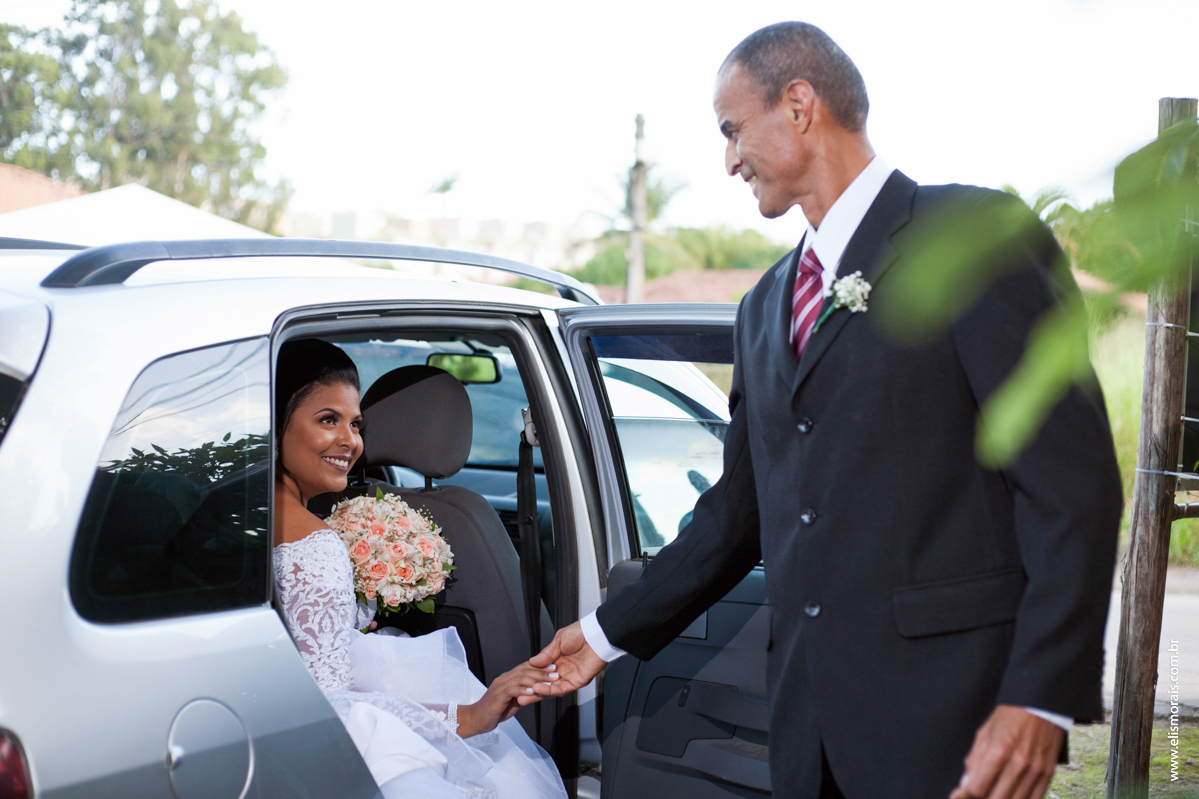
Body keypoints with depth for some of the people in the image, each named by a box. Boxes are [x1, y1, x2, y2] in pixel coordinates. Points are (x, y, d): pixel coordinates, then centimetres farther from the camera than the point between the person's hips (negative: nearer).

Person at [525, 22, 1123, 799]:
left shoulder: (977, 232, -5)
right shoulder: (765, 307, 18)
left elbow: (1073, 480, -11)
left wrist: (1042, 698, -17)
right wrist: (610, 632, 23)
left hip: (951, 709, -6)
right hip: (808, 714, 6)